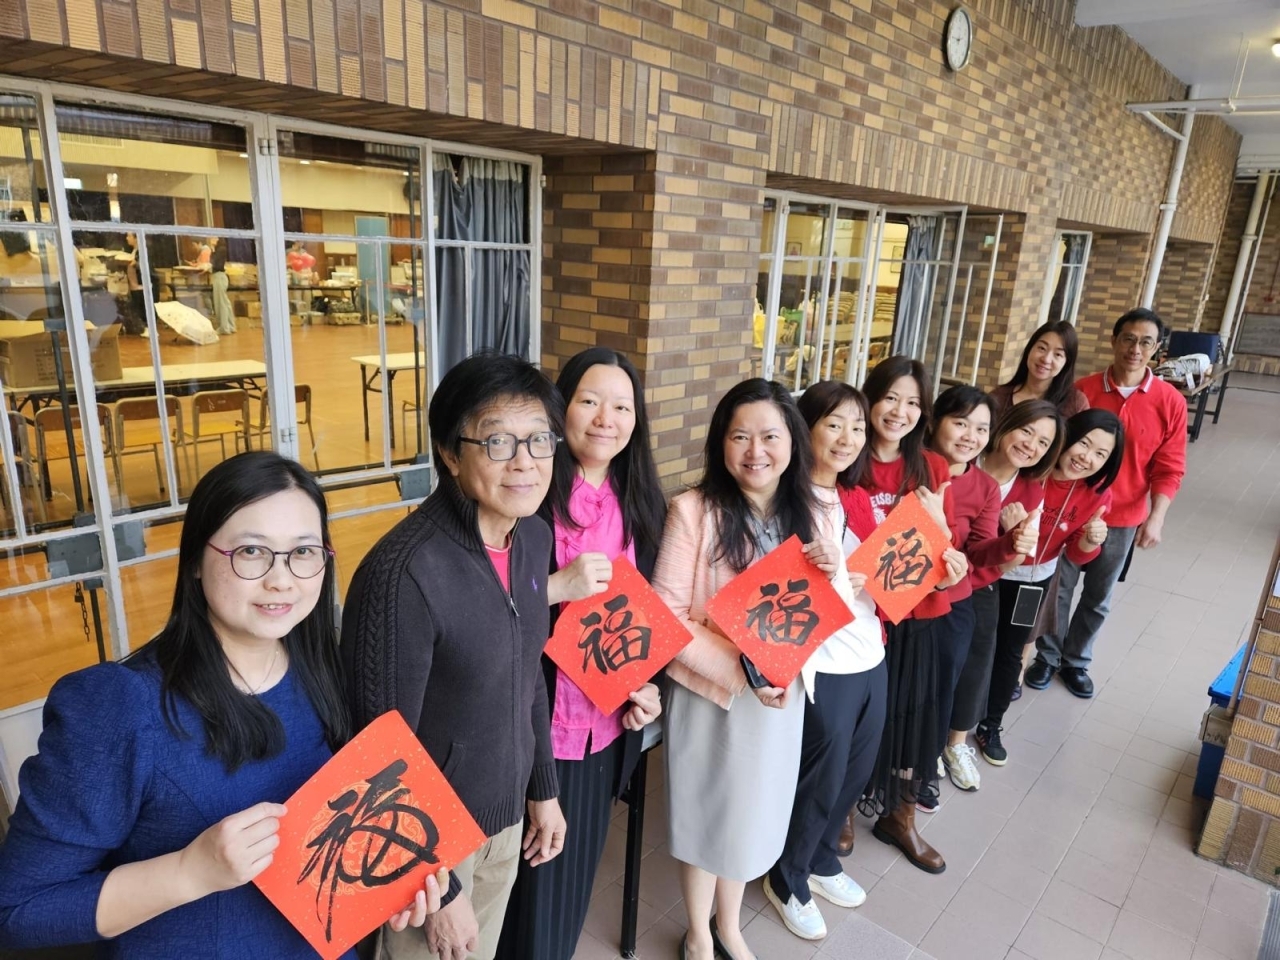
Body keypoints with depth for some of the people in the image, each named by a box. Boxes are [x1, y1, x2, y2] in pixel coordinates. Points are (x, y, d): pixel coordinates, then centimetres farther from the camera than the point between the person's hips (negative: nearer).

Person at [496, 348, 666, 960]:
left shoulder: (637, 501, 4)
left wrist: (644, 683, 2)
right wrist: (558, 586, -27)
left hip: (607, 716, 6)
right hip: (536, 718, -5)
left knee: (577, 866, 22)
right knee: (533, 874, 10)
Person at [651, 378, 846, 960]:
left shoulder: (814, 517, -3)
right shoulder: (694, 510, -18)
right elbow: (667, 617, -18)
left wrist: (834, 574, -17)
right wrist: (740, 671, -23)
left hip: (782, 695, 4)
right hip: (708, 692, -4)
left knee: (753, 813, 23)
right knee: (706, 814, 16)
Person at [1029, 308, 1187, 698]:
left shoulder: (1171, 402, -6)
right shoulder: (1082, 391, -9)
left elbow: (1168, 468, -5)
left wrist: (1156, 518, -16)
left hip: (1124, 520, 2)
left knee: (1098, 598, 16)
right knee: (1058, 589, 11)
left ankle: (1076, 661, 36)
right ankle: (1047, 657, 31)